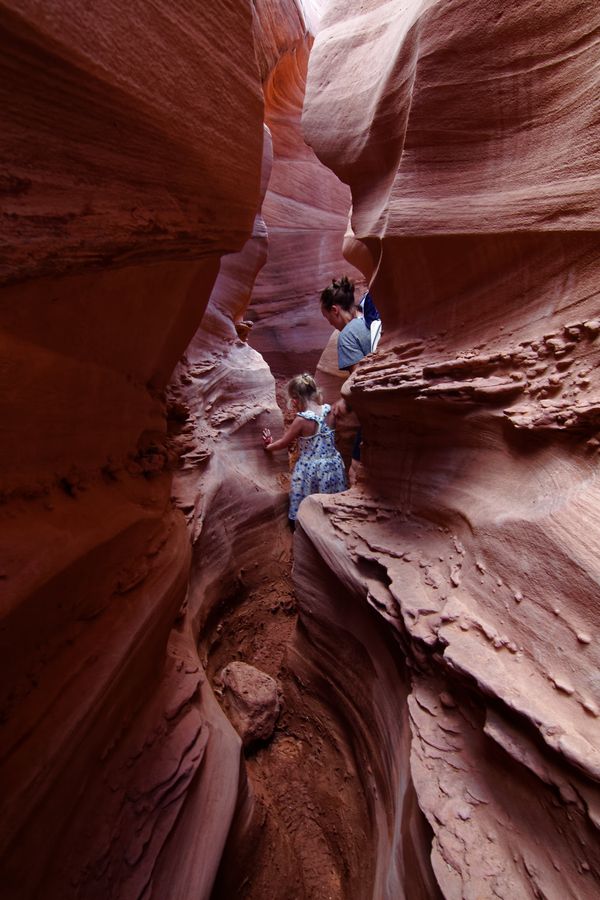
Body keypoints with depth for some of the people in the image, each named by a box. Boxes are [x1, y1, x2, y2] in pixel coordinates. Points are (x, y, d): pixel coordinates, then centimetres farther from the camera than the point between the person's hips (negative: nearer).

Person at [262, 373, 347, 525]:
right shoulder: (329, 410, -7)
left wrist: (269, 446, 13)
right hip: (333, 464, 5)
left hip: (310, 470, -5)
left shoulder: (301, 420, -20)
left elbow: (284, 442, -6)